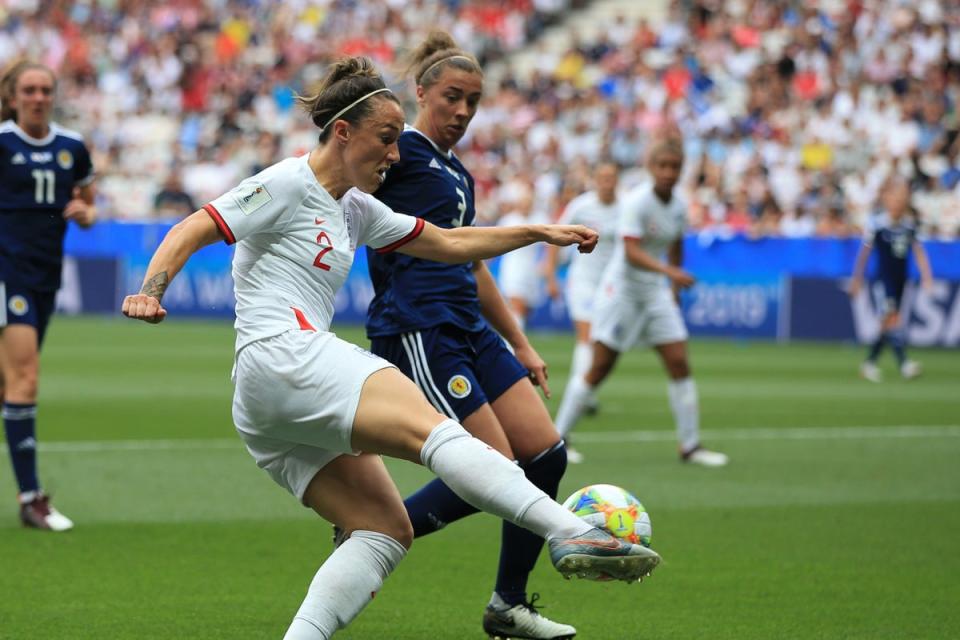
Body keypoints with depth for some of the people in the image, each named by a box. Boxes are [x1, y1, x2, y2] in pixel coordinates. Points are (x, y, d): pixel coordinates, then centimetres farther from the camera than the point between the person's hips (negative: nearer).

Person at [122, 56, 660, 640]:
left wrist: (539, 233, 26)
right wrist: (151, 293, -24)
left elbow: (447, 243, 30)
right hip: (283, 355, -11)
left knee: (387, 532, -2)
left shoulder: (355, 209, 23)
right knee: (434, 431, -27)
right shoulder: (288, 185, -2)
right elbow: (192, 231, -8)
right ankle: (573, 535, -44)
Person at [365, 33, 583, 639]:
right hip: (416, 329, -9)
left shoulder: (459, 175, 22)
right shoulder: (400, 150, -3)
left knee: (546, 454, 1)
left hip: (469, 328, 9)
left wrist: (520, 345, 26)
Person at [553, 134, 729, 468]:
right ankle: (557, 436, 7)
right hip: (622, 287, -6)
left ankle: (690, 445, 4)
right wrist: (669, 270, -40)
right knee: (600, 367, -4)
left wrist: (675, 287, 20)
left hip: (656, 292, 6)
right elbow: (632, 252, -28)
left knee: (679, 362, -3)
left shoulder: (678, 207, 3)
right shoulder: (637, 202, -18)